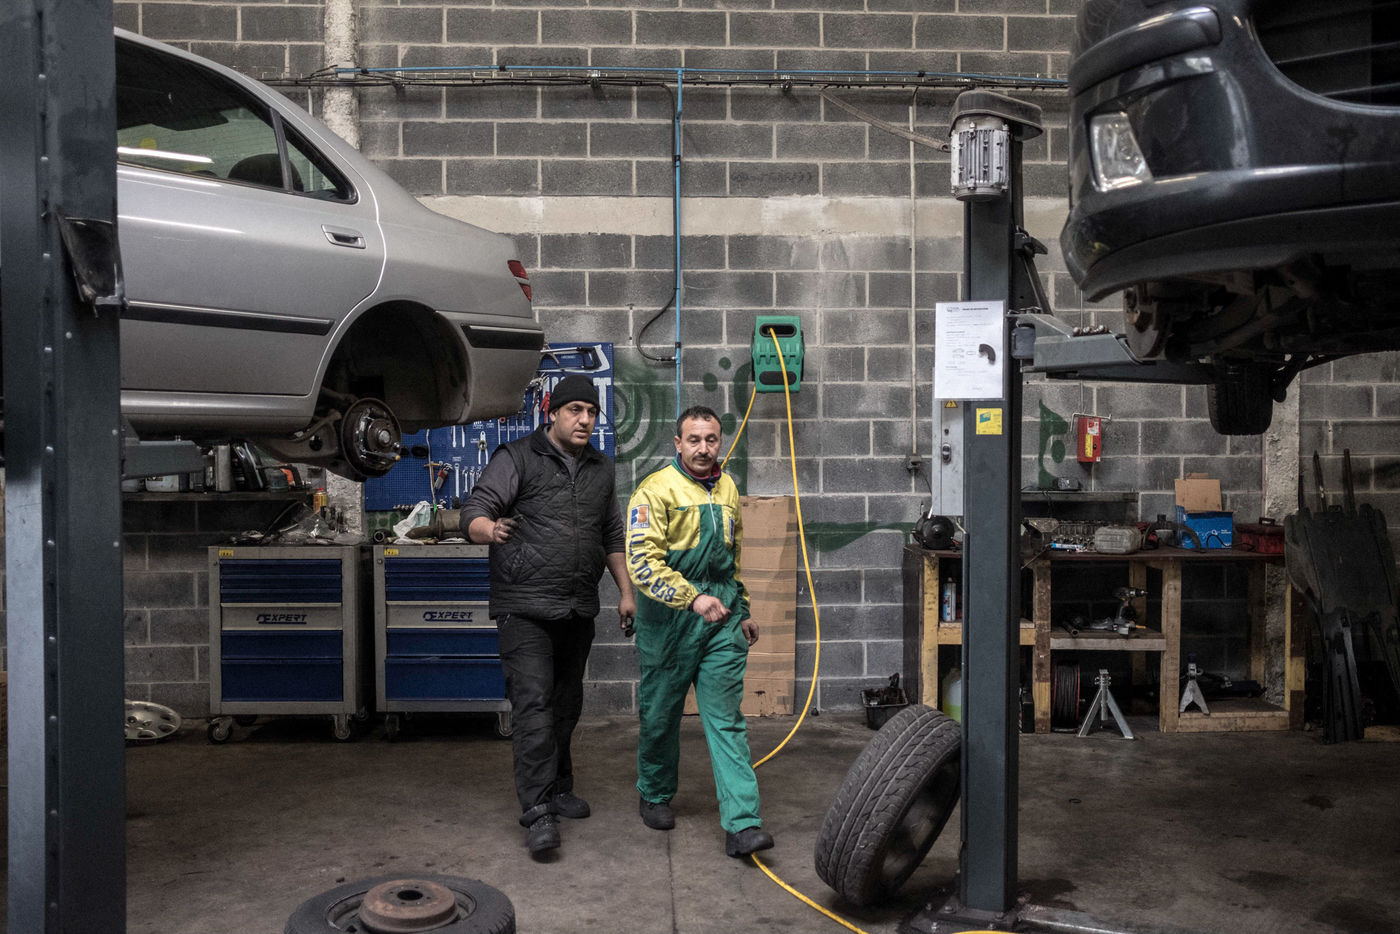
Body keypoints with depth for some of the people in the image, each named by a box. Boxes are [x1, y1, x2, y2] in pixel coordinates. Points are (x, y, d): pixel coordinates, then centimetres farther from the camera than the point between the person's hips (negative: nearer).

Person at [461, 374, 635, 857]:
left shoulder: (602, 470, 15)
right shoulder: (518, 458, -4)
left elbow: (612, 536, 22)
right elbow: (475, 511, -12)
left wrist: (626, 591, 16)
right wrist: (491, 529, -35)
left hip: (578, 610, 6)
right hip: (526, 608, -6)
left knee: (567, 704, 15)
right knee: (533, 702, -12)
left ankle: (559, 788, 30)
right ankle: (537, 809, -9)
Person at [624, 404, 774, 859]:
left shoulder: (727, 489, 11)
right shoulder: (655, 490, -10)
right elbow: (642, 563, -18)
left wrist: (742, 611, 23)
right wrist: (693, 599, -25)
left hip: (722, 618, 4)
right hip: (668, 617, -4)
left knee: (727, 719, 0)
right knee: (661, 714, 12)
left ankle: (742, 824, -1)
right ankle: (654, 796, 35)